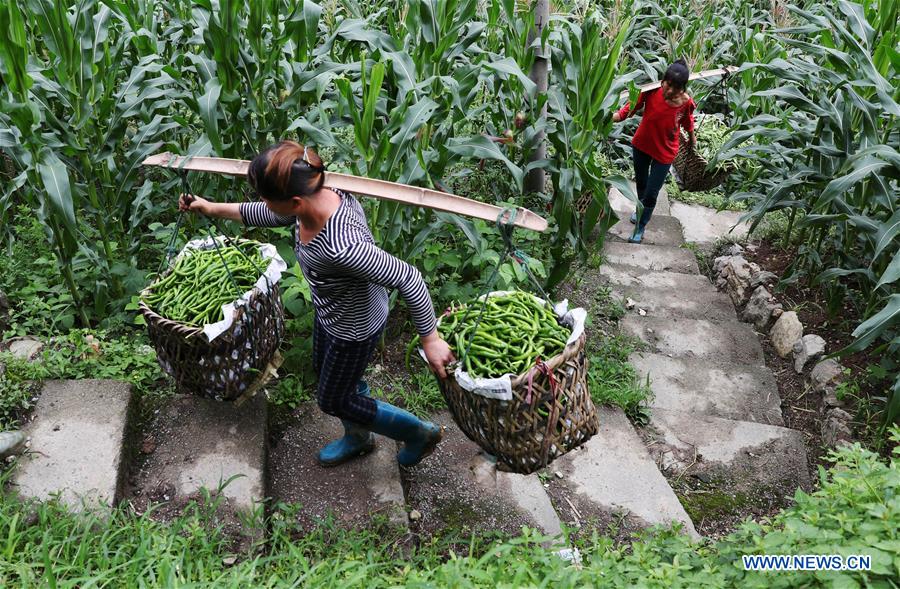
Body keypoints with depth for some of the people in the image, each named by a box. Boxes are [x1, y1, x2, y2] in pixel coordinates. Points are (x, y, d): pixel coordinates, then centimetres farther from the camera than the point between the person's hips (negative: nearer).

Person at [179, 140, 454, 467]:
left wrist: (430, 339, -29)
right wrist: (211, 208, 10)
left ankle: (420, 433, 35)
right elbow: (269, 216, 3)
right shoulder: (315, 196, -19)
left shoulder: (341, 247, -44)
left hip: (354, 329, -8)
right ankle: (358, 437, 59)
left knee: (332, 400, 17)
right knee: (327, 375, 30)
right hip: (331, 315, 8)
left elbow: (408, 279, -38)